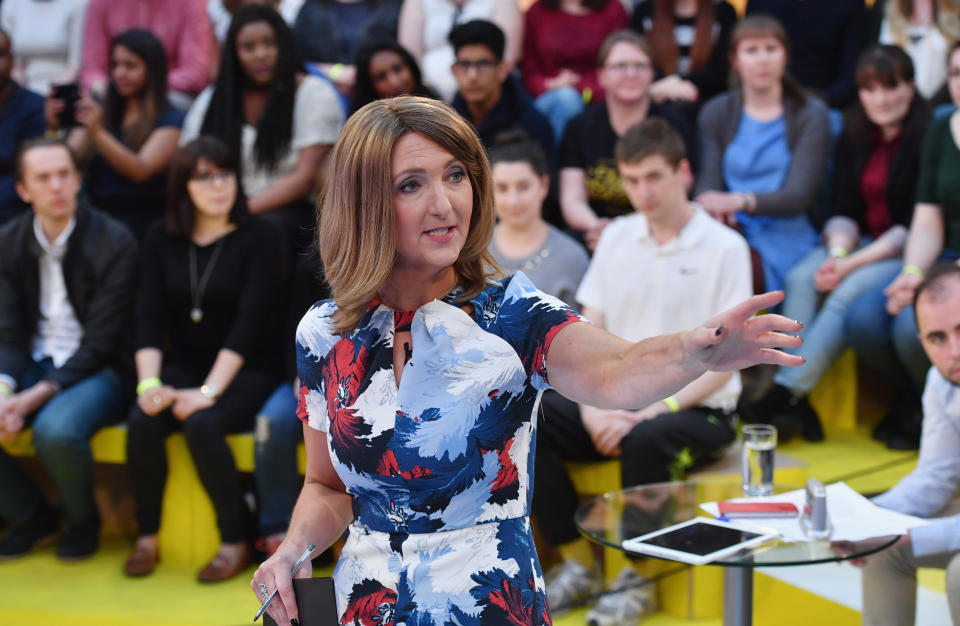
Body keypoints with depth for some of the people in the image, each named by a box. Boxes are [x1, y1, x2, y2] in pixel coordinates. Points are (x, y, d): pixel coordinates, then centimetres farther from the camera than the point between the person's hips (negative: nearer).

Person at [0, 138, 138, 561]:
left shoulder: (113, 243, -12)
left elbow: (100, 342, -14)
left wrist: (37, 396, -24)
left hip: (98, 369, -5)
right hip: (36, 363, 5)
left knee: (55, 429, -35)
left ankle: (82, 521, -3)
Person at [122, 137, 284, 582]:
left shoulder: (257, 238, -6)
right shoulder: (163, 240, 6)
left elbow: (249, 323, -14)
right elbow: (150, 317, 1)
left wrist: (208, 392, -23)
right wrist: (150, 383, -16)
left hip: (246, 373, -3)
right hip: (183, 367, 4)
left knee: (201, 425, -32)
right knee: (142, 421, -26)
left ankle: (235, 543, -17)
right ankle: (147, 537, -9)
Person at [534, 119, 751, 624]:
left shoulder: (724, 248, -6)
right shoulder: (617, 237, 10)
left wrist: (653, 409, -19)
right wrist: (595, 407, -9)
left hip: (697, 410, -5)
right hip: (620, 401, 5)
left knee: (645, 441, -37)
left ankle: (637, 578, -15)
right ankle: (577, 563, -9)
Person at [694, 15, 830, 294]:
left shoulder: (811, 114, 7)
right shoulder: (715, 113, 16)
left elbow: (798, 196, -4)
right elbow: (707, 184, 4)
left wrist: (740, 201, -24)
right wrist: (714, 208, -23)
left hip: (785, 239, -2)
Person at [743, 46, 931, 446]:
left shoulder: (927, 139, -10)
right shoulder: (854, 138, 11)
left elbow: (917, 225, -15)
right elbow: (844, 210, 7)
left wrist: (854, 263, -21)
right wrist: (838, 253, -15)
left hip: (906, 251, -6)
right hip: (859, 242, 6)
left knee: (850, 292, -32)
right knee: (801, 280, -23)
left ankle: (786, 392, -30)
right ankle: (795, 409, -30)